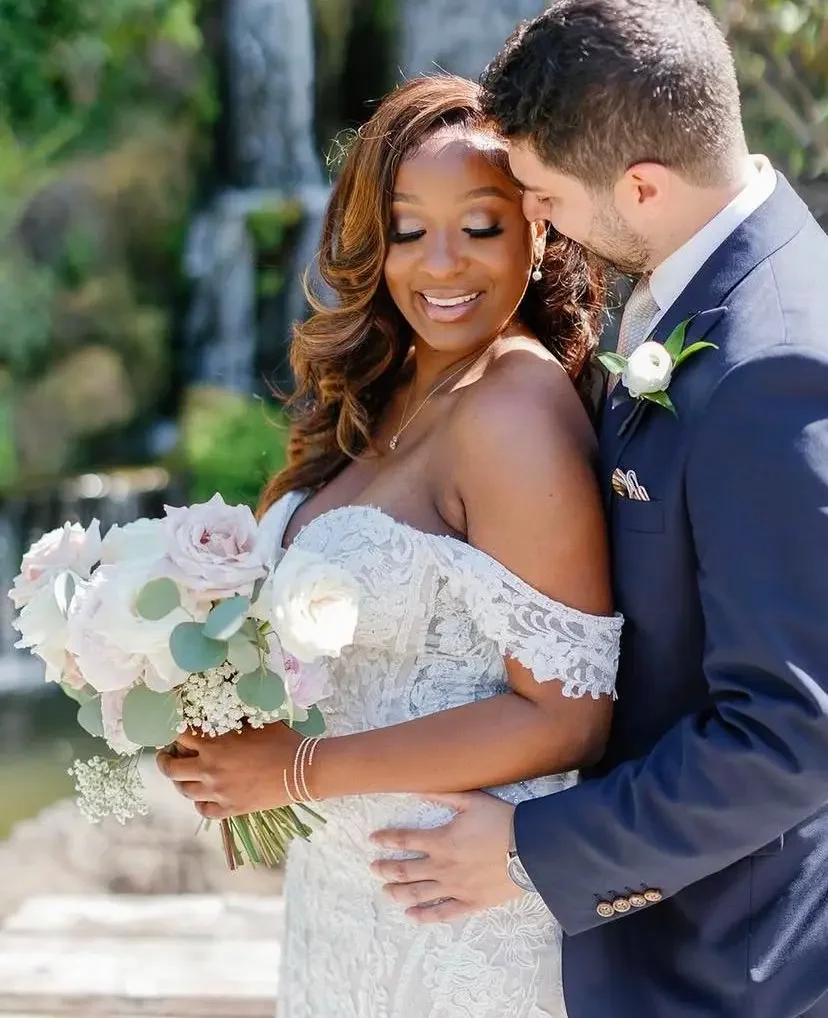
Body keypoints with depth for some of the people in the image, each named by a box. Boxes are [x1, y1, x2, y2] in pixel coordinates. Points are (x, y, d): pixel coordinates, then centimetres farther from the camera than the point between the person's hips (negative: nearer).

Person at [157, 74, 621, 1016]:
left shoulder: (515, 408, -21)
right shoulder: (384, 396, 4)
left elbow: (569, 717, -23)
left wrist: (301, 769, -18)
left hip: (459, 926, -8)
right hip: (342, 894, 8)